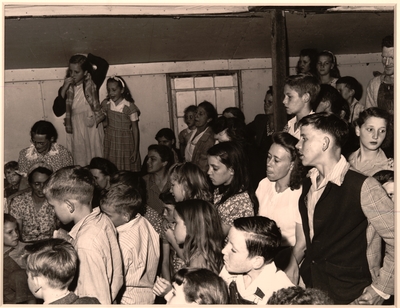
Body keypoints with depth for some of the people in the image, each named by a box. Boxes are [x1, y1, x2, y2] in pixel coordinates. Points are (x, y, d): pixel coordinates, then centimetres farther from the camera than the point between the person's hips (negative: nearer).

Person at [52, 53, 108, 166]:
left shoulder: (92, 83, -5)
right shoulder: (67, 88, 1)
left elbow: (103, 64, -19)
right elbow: (57, 111, -7)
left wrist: (87, 57, -8)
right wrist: (64, 89, -13)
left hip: (93, 129, -2)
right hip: (75, 131, 2)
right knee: (79, 163, 8)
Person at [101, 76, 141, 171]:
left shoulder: (130, 106, -12)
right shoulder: (105, 104, -1)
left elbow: (135, 129, -8)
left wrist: (136, 150, -8)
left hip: (125, 143, -3)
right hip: (110, 142, 3)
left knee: (127, 171, 1)